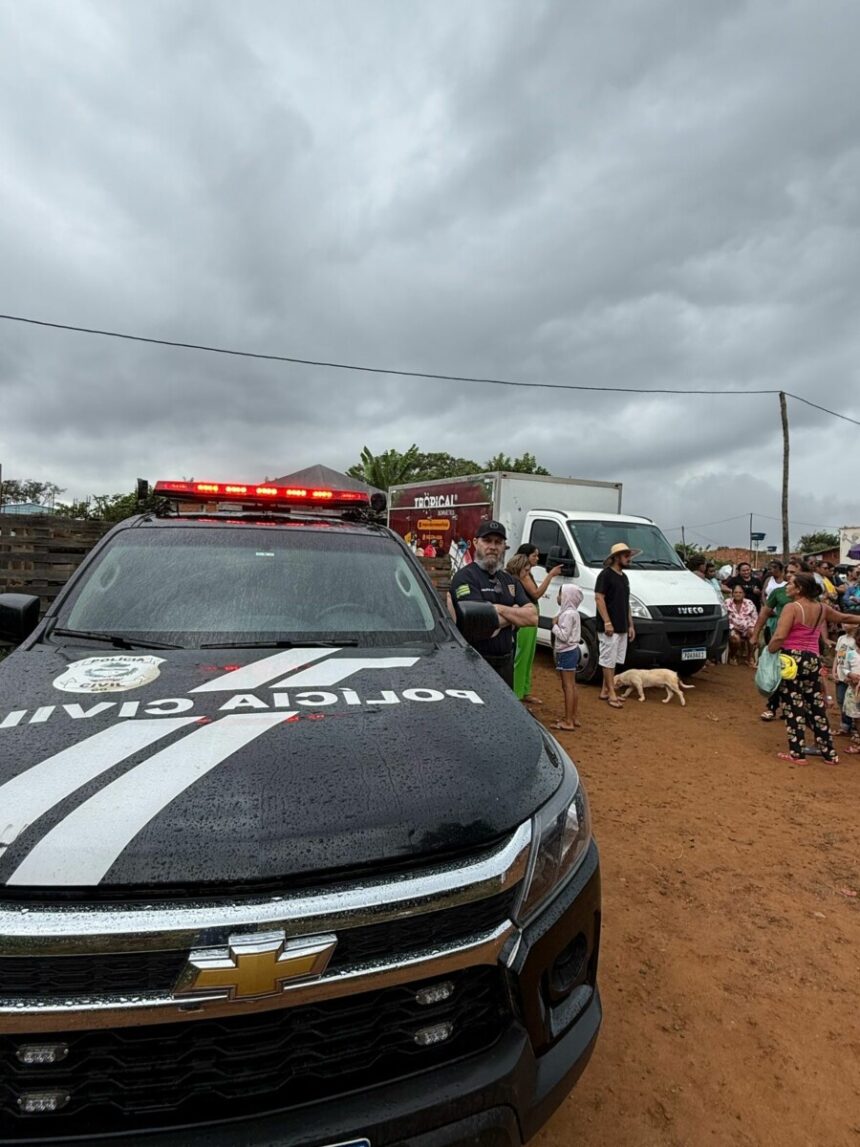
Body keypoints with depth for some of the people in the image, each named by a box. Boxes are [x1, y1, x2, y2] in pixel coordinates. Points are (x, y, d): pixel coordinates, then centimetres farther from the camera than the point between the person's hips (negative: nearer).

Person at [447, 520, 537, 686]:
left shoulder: (509, 580, 13)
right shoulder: (465, 577, -11)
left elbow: (532, 617, 2)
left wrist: (500, 609, -11)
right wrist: (515, 614, -4)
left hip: (506, 663, 7)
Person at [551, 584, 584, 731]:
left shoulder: (568, 614, -19)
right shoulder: (571, 612, 13)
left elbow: (564, 636, -23)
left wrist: (554, 625, -13)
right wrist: (557, 624, 9)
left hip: (567, 652, -11)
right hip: (571, 651, 11)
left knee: (568, 686, -8)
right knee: (571, 686, 14)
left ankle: (568, 721, -5)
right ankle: (572, 718, 22)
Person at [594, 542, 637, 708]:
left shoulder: (624, 577, 17)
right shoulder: (606, 574, -10)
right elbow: (599, 598, -16)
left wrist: (630, 625, 18)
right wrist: (607, 622, -21)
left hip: (622, 628, 9)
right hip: (609, 627, -9)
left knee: (613, 661, 12)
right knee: (608, 660, -2)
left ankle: (605, 691, 19)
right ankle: (611, 693, 2)